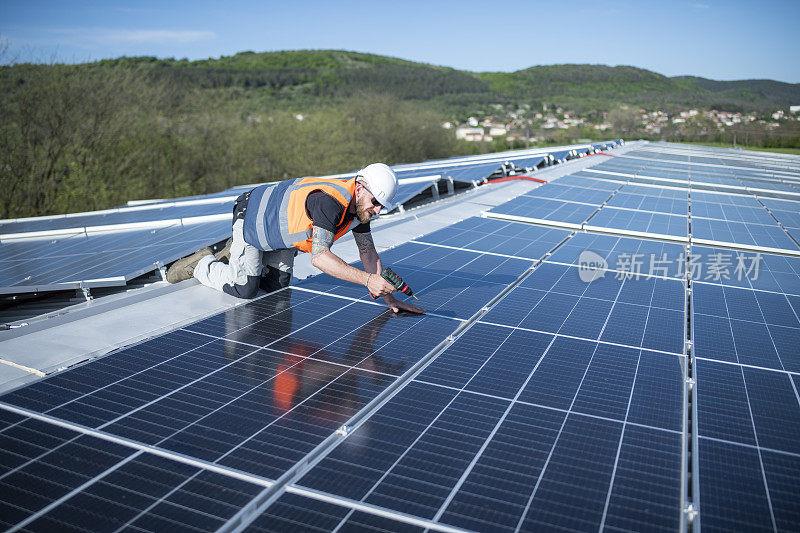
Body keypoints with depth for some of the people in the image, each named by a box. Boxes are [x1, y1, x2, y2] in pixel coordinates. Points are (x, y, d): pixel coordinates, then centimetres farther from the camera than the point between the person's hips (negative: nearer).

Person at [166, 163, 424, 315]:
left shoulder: (360, 205, -14)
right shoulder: (329, 201, -41)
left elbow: (368, 254, -6)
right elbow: (319, 257, -47)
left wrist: (389, 298, -11)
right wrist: (368, 280, -50)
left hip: (281, 226, 8)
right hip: (252, 215, -8)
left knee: (277, 285, 11)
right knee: (244, 288, -9)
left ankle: (236, 254, 32)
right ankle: (202, 264, 16)